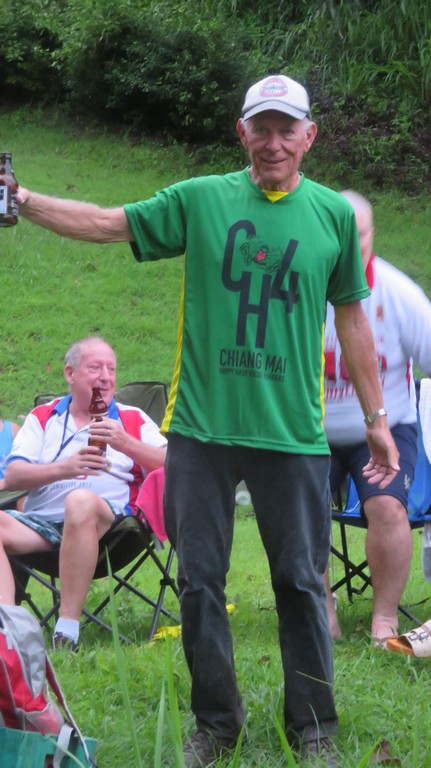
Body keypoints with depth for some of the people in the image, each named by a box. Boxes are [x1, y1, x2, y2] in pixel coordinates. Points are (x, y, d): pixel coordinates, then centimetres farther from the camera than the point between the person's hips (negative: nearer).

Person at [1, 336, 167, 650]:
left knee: (81, 501, -37)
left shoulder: (132, 420, 19)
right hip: (41, 519, 2)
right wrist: (66, 468, -11)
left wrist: (126, 445, -10)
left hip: (107, 520, -2)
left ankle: (67, 631, -38)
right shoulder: (42, 418, 21)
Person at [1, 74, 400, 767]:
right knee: (199, 580, 7)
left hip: (293, 434, -1)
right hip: (202, 429, 1)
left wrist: (376, 418, 11)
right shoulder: (200, 200, 2)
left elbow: (351, 320, 10)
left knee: (301, 583, 5)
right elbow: (105, 223, 2)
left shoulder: (334, 214, 4)